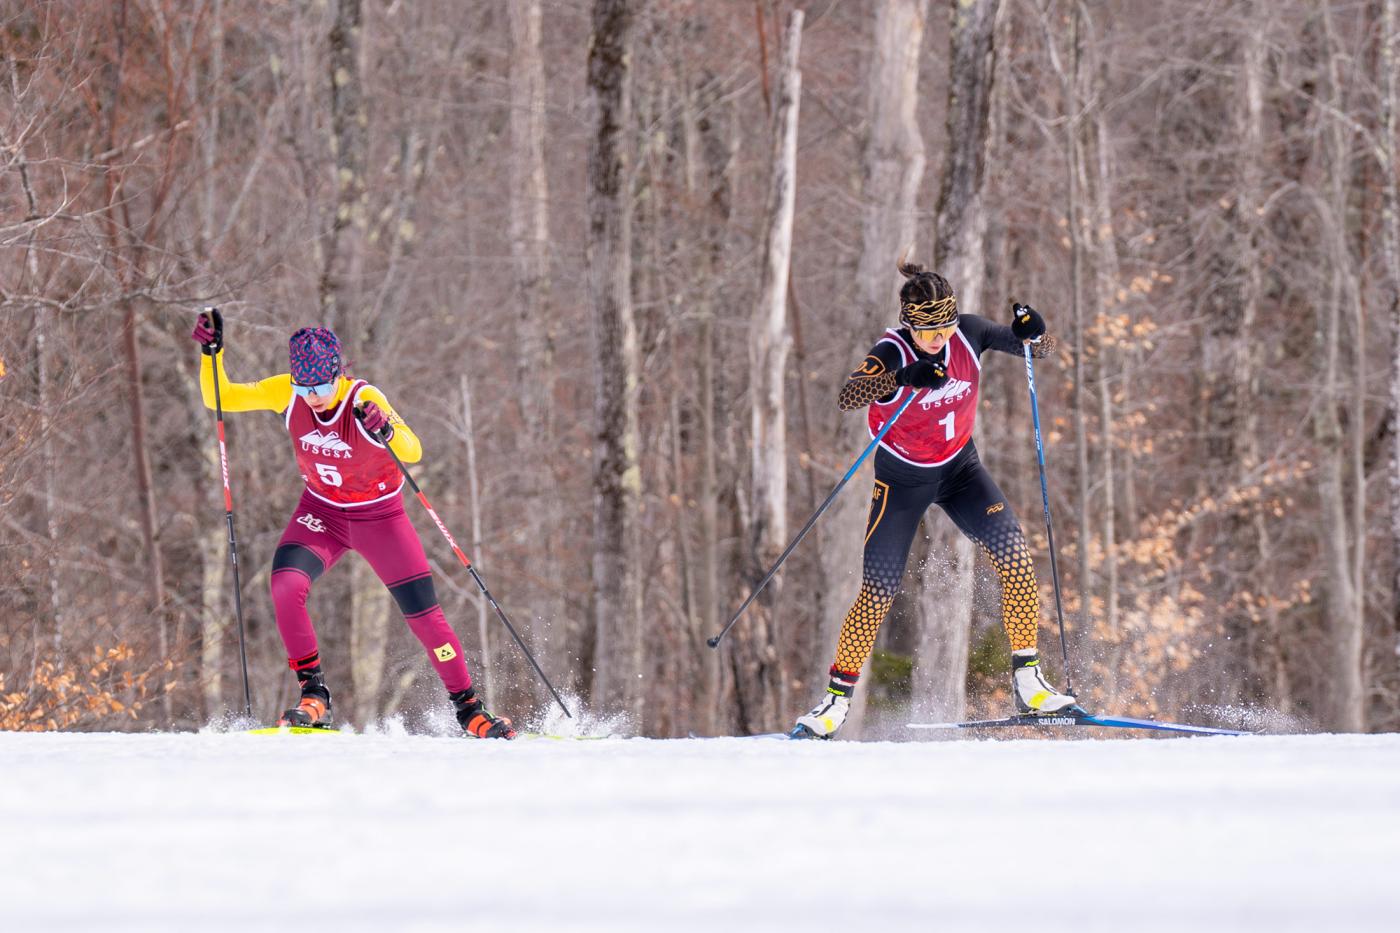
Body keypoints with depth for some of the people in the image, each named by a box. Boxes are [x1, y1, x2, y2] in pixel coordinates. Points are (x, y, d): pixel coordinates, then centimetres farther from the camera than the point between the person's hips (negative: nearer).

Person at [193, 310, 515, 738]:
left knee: (424, 613, -4)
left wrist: (387, 431, -61)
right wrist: (211, 352, -25)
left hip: (380, 515, -2)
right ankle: (313, 696, -15)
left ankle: (469, 709, 13)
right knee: (285, 585, -25)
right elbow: (220, 398, -10)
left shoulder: (365, 400, -28)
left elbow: (413, 452, -41)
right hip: (322, 512, 2)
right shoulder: (287, 393, -17)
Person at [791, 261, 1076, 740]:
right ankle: (837, 698, 10)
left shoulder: (969, 333, -15)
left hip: (960, 470, 3)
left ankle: (1028, 682, -10)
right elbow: (846, 398, -44)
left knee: (1015, 557, -17)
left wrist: (1033, 333, -30)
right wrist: (903, 377, -59)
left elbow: (1040, 349, -6)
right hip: (901, 481, -3)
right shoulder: (891, 352, -26)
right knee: (878, 591, -6)